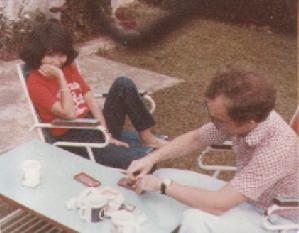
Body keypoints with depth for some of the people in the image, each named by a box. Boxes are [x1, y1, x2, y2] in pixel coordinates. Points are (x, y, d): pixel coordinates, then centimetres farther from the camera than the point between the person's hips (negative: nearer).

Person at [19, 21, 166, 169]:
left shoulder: (69, 67, 8)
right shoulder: (35, 82, -11)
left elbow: (91, 101, 2)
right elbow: (69, 113, -21)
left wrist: (106, 135, -9)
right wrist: (60, 77, -21)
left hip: (96, 125, 7)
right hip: (74, 138, -7)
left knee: (123, 84, -14)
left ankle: (147, 137, -5)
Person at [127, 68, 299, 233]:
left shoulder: (278, 148, -38)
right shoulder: (245, 115, -16)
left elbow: (218, 205, -37)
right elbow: (195, 139, 2)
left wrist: (163, 185, -26)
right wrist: (151, 158, -10)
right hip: (242, 196, 7)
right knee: (164, 176, 0)